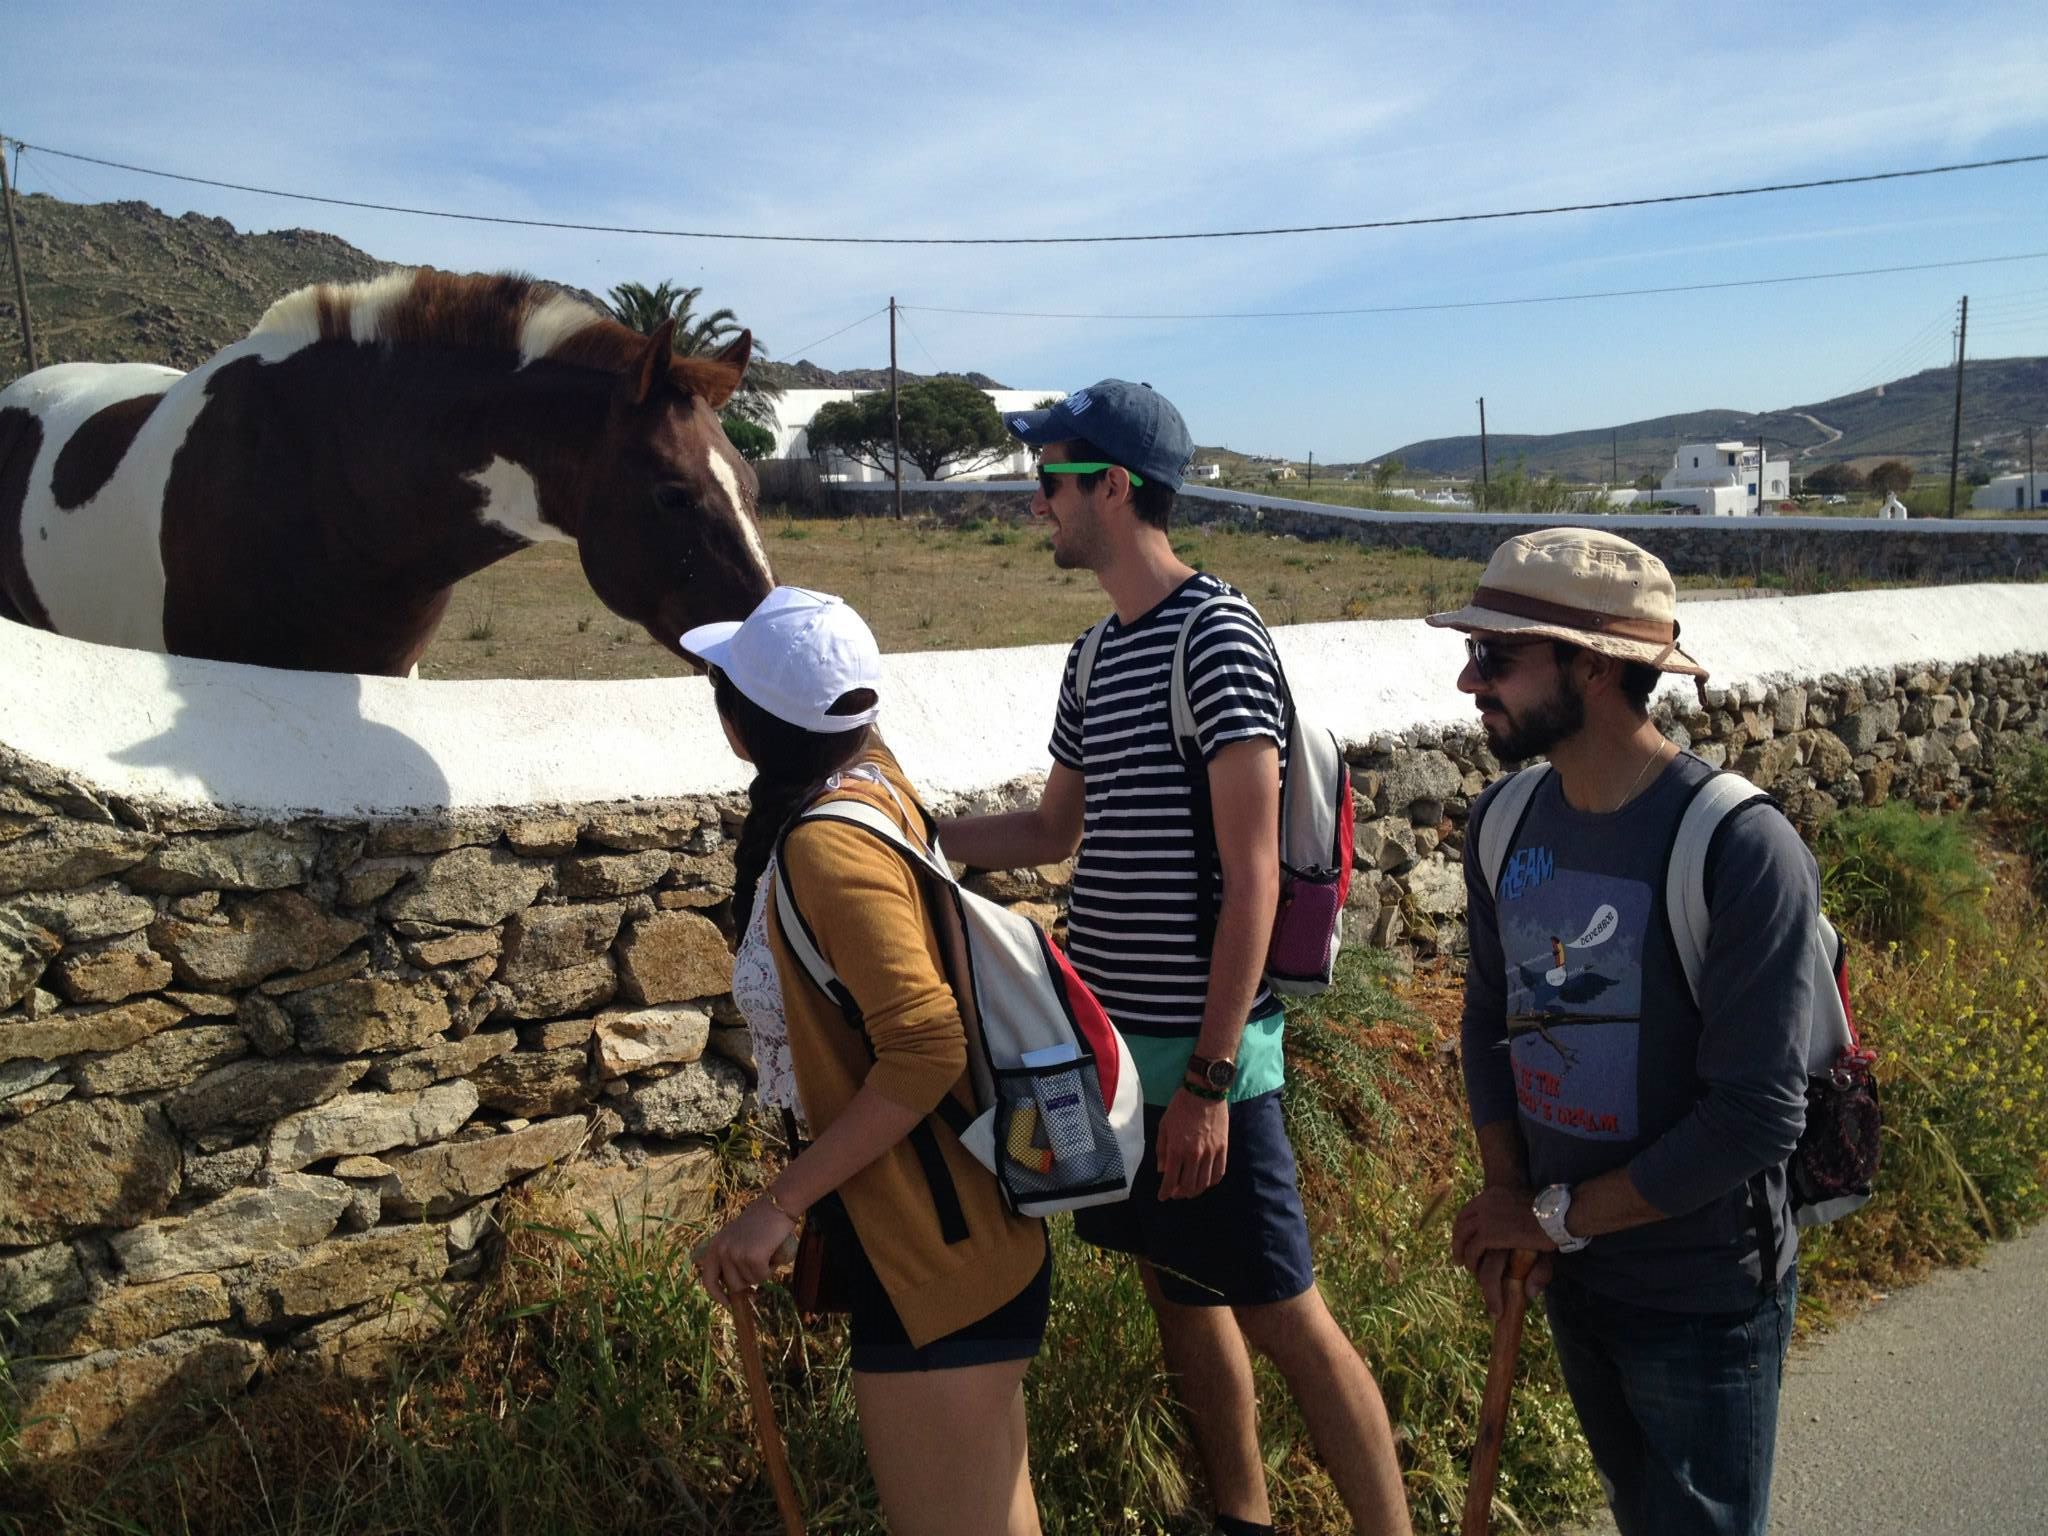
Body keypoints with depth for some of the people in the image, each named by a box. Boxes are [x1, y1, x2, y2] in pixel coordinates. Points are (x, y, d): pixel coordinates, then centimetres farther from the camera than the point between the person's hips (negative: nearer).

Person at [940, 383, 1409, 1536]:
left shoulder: (1219, 638, -14)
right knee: (1179, 1293, 18)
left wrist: (1209, 1077, -19)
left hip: (1200, 1056, -8)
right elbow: (1054, 831, 21)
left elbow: (1253, 875, -17)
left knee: (1285, 1317, 1)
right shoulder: (1097, 653, 10)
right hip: (1113, 1045, 8)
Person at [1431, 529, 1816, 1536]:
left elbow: (1755, 1117, -26)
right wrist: (1505, 1196, -6)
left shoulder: (1742, 850, -26)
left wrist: (1559, 1216, -18)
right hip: (1571, 1273, 6)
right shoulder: (1505, 823, -6)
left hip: (1704, 1300, -6)